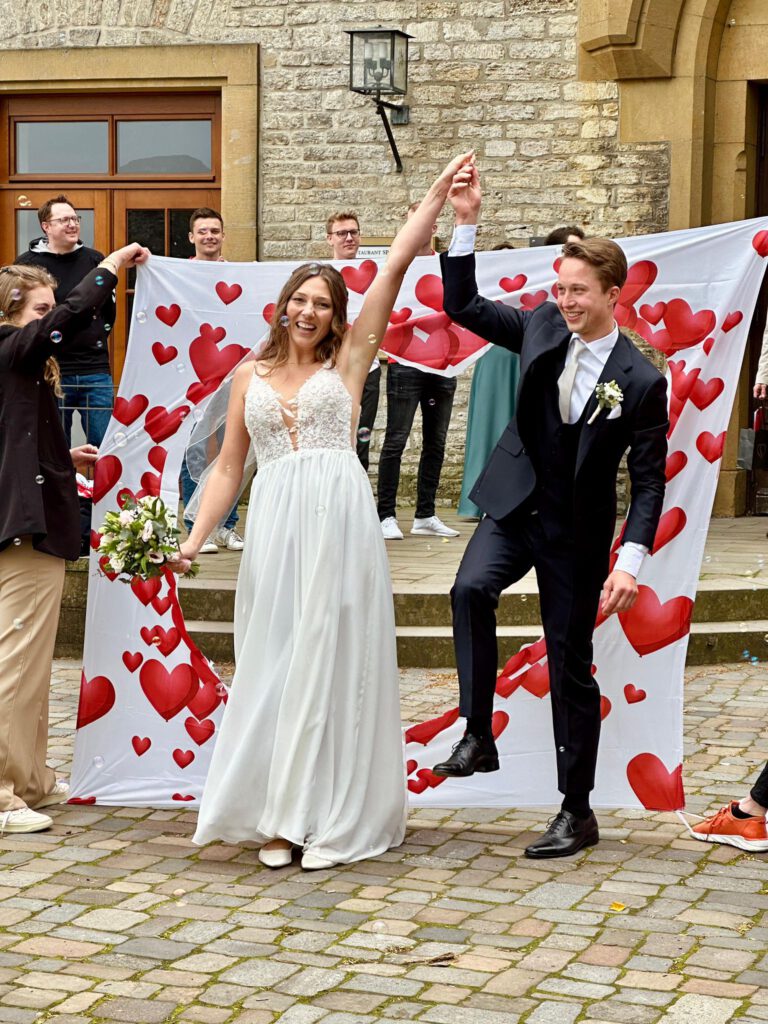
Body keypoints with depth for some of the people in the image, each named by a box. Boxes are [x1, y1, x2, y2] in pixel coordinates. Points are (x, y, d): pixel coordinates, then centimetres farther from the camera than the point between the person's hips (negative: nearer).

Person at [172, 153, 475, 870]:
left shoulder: (346, 361, 8)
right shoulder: (250, 376, 14)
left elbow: (395, 266, 3)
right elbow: (228, 467, 15)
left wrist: (439, 193, 1)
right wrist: (194, 538, 4)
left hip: (339, 521, -2)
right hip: (274, 526, 2)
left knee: (332, 662, 0)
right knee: (273, 664, 4)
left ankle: (332, 819, 6)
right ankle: (278, 816, 12)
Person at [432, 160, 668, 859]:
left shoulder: (641, 381, -14)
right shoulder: (542, 328, -3)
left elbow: (649, 479, -10)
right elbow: (463, 306, 1)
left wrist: (631, 560, -20)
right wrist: (467, 223, -10)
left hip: (578, 531, -3)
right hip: (515, 506, 3)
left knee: (571, 668, 4)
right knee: (470, 589, -28)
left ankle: (577, 812, 16)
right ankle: (478, 739, -16)